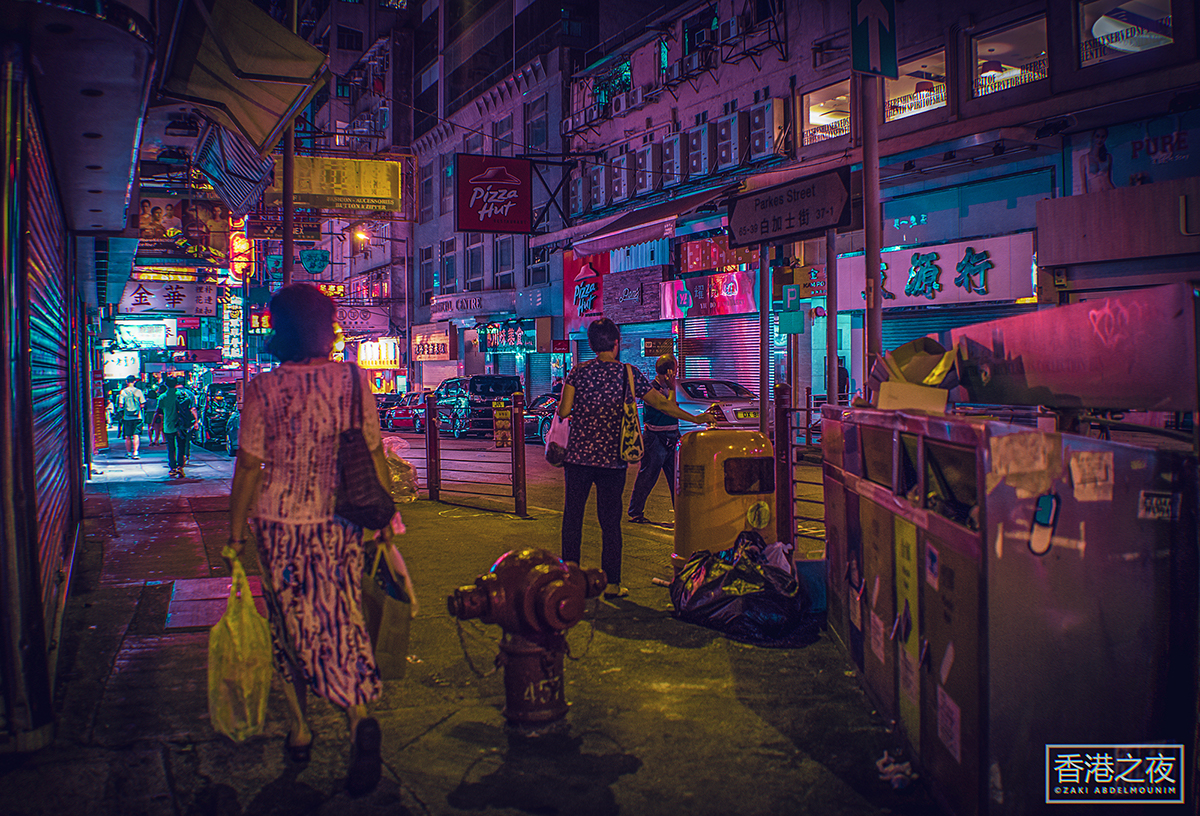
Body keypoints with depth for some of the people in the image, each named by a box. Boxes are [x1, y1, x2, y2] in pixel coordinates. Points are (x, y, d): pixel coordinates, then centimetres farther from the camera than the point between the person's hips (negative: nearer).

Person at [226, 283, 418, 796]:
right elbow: (375, 456, 0)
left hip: (279, 526, -1)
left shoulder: (262, 390, -8)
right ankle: (360, 715, -16)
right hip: (338, 524, 1)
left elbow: (248, 468, -6)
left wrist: (234, 533, 4)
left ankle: (299, 731, 25)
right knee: (342, 622, 6)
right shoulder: (353, 381, -3)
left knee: (290, 626, 14)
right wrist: (385, 521, 9)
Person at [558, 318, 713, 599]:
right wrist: (696, 418, 10)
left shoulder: (578, 372, -1)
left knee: (573, 515, 10)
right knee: (610, 521, 6)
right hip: (612, 459, 0)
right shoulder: (629, 374, -1)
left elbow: (563, 411, -4)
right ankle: (612, 584, 10)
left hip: (578, 455, 0)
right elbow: (661, 403, 1)